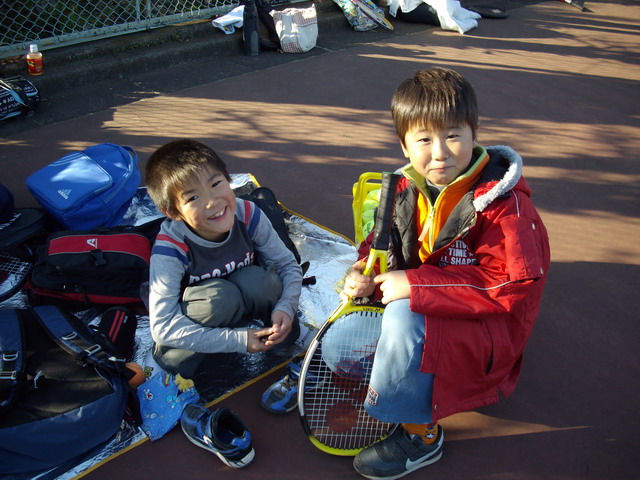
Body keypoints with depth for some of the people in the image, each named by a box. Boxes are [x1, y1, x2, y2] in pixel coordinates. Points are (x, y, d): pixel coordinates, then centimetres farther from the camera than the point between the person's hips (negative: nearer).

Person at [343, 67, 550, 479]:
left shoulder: (505, 204, -22)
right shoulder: (407, 189, -4)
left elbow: (513, 286, -26)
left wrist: (415, 284, -30)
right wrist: (364, 272, -15)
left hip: (487, 326, -6)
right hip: (423, 307, 6)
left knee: (404, 317, -35)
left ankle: (420, 434, -11)